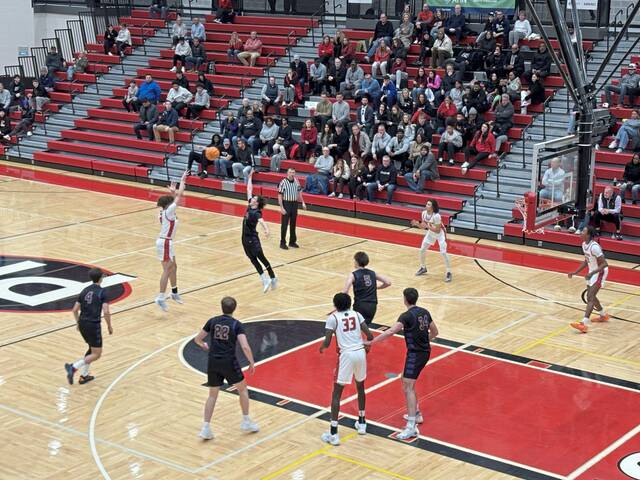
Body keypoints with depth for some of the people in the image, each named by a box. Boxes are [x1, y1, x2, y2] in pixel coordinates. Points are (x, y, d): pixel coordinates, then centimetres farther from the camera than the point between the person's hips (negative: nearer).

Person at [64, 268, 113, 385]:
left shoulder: (84, 291, 9)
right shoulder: (102, 292, -9)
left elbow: (75, 310, 9)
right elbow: (106, 312, -17)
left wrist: (79, 323, 24)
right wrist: (109, 326, -3)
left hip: (82, 324, 7)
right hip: (93, 325, -7)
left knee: (92, 349, 24)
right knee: (96, 354, 2)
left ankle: (84, 376, 22)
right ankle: (73, 367, -16)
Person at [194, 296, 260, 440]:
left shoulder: (212, 321, 6)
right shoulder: (237, 325, -4)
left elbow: (197, 339, 14)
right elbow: (245, 347, -15)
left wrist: (204, 346, 36)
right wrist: (252, 363, 0)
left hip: (213, 362, 3)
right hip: (229, 362, -3)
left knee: (212, 395, 16)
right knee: (242, 389, 20)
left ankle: (206, 428, 8)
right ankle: (246, 421, 24)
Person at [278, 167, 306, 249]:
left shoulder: (296, 181, 1)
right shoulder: (283, 182, -15)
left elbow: (299, 192, 14)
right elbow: (280, 196, -13)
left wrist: (303, 202, 10)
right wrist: (281, 207, -17)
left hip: (295, 204, 5)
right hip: (286, 204, -5)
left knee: (293, 224, 14)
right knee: (284, 224, 0)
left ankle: (292, 241, 24)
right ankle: (282, 243, 9)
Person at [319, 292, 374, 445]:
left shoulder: (332, 318, 0)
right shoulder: (356, 314, 11)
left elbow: (327, 342, -6)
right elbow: (370, 336, 7)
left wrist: (322, 348, 18)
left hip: (346, 355, -4)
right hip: (361, 352, 4)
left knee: (337, 393, 3)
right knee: (360, 387, 27)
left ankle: (333, 433, -2)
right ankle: (361, 423, 37)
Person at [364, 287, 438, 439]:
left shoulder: (407, 316, -17)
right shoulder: (425, 312, 6)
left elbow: (390, 332, -27)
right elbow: (434, 332, 17)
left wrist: (371, 342, -26)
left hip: (415, 354, -9)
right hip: (425, 352, 9)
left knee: (408, 388, -11)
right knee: (406, 380, 25)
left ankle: (411, 427, -19)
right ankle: (416, 414, 32)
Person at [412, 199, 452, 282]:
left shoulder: (436, 216, -33)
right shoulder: (424, 213, -13)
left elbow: (437, 230, -29)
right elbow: (423, 227, -2)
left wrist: (428, 226, -35)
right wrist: (417, 224, -20)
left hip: (440, 234, -7)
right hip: (430, 233, 7)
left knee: (443, 253, -16)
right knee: (422, 250, 8)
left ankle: (449, 273, -5)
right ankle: (423, 268, 31)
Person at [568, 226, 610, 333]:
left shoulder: (594, 247, -27)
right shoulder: (584, 244, 1)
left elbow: (604, 264, -27)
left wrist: (591, 273, -35)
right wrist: (575, 272, 11)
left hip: (600, 272, -10)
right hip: (592, 272, 10)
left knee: (590, 297, -18)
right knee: (590, 297, 21)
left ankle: (584, 324, -25)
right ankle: (603, 315, 43)